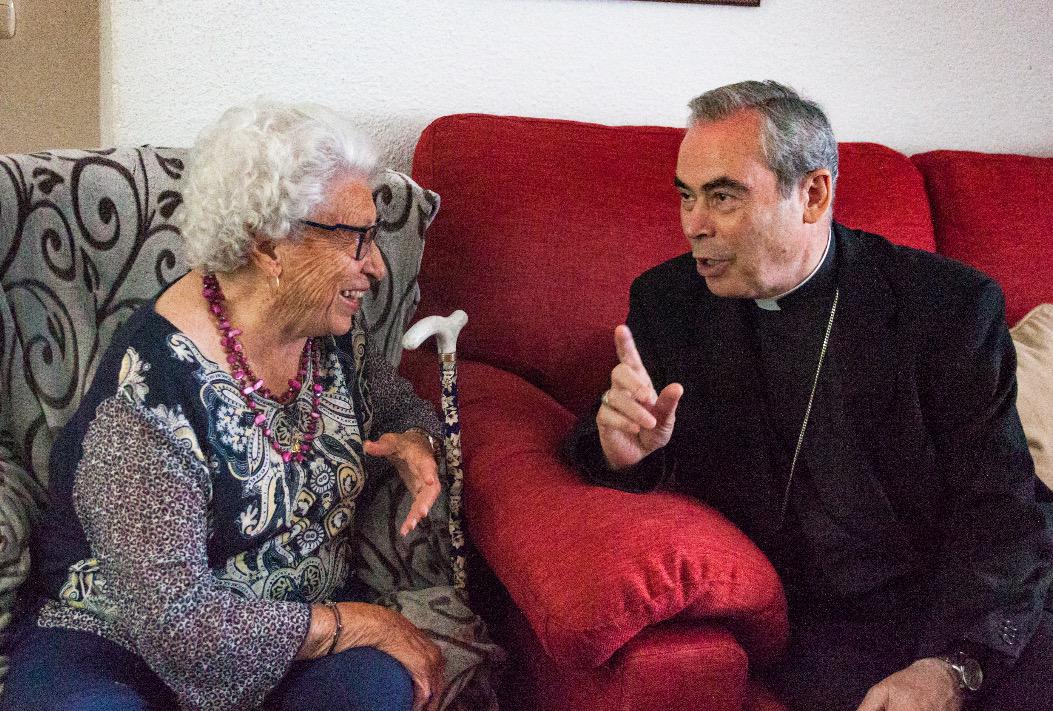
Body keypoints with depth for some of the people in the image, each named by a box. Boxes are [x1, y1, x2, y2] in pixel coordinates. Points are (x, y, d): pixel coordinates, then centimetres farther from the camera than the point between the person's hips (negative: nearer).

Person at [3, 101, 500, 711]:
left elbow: (403, 407, 17)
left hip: (304, 613, 5)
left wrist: (416, 445, -8)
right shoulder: (152, 393, -25)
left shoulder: (331, 329, -3)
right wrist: (363, 623, -22)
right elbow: (171, 620, -26)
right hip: (121, 639, -4)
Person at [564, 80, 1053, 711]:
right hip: (811, 628, 1)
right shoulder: (667, 302, 6)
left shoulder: (949, 304, -2)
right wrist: (623, 449, -17)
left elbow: (1002, 508, -6)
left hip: (965, 618, 0)